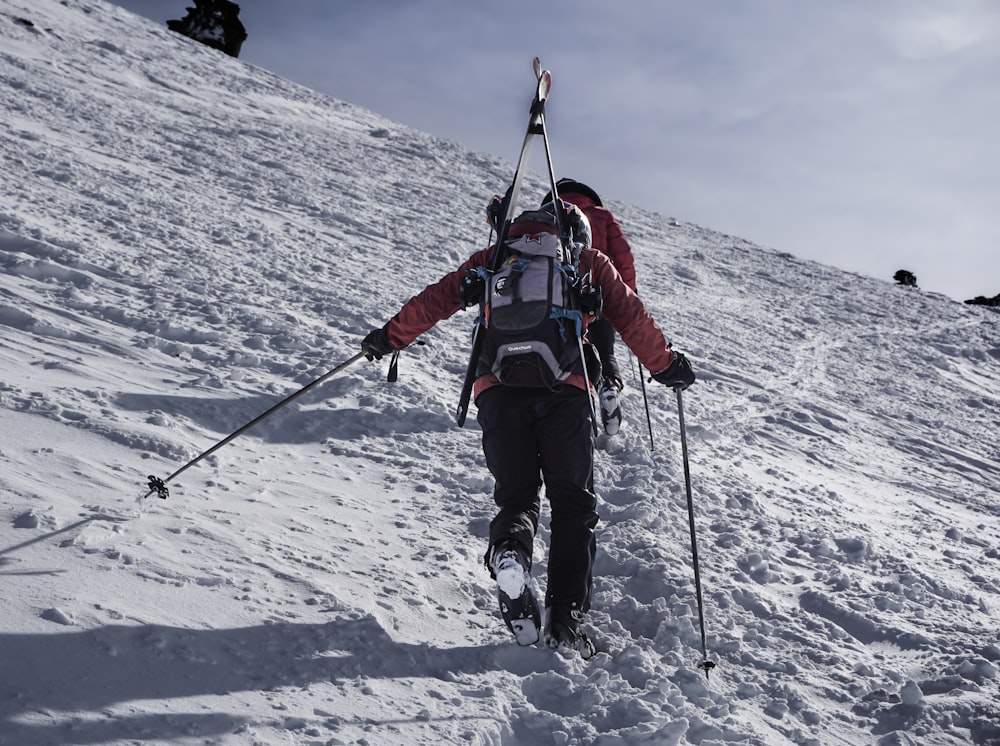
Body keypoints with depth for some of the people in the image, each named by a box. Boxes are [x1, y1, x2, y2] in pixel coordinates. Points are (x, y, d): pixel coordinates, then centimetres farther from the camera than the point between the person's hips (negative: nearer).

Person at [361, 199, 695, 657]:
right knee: (573, 503, 8)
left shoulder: (495, 256, 24)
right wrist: (667, 365, 29)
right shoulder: (591, 263, 21)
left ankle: (509, 548, -23)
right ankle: (565, 618, -5)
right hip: (565, 390, -1)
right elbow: (631, 317, 18)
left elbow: (439, 297, 20)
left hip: (499, 388, 1)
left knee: (516, 494, 13)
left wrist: (391, 336, 28)